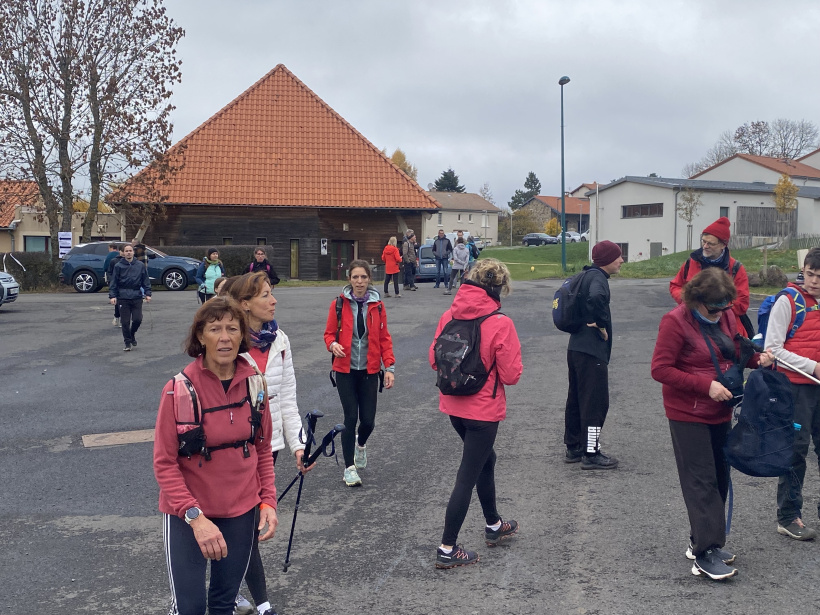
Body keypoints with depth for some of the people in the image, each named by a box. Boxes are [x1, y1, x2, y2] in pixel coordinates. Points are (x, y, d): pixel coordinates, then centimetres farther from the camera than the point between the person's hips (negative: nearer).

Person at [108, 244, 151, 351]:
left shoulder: (140, 265, 5)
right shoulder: (118, 266, 0)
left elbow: (145, 281, 9)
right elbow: (113, 282, 1)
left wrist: (147, 294, 2)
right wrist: (112, 296, -6)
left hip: (137, 297, 1)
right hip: (123, 298, -1)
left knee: (137, 319, -3)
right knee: (125, 322, 1)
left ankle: (132, 334, 26)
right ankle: (127, 342, 14)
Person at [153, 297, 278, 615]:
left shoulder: (254, 383, -4)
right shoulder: (179, 389, -16)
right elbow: (165, 463, -14)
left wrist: (268, 501, -2)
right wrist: (194, 516, -22)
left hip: (242, 512, 4)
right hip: (187, 514, -4)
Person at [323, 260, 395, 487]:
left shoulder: (377, 306, 2)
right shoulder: (339, 304, -3)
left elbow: (384, 339, 4)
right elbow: (329, 333, 5)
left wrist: (389, 367, -4)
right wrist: (333, 345, -18)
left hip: (369, 371, 1)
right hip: (345, 370, -1)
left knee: (368, 420, 1)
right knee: (351, 418, -6)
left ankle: (361, 443, 38)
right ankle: (349, 467, 10)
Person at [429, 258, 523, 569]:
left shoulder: (449, 316, -4)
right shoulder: (500, 323, -19)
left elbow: (434, 358, 4)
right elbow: (511, 375, -15)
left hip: (453, 405, 6)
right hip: (484, 410, -6)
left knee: (485, 459, 27)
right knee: (468, 477, 4)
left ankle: (494, 525, 43)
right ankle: (447, 549, 11)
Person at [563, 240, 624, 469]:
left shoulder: (588, 276, 15)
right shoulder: (597, 277, -15)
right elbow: (596, 298, -37)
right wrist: (601, 325, -23)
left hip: (576, 348, 10)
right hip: (592, 351, -10)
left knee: (576, 399, 16)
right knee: (596, 402, -3)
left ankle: (573, 448, 25)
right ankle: (591, 454, 3)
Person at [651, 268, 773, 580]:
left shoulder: (726, 318, 4)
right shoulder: (676, 321, -17)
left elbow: (738, 352, 17)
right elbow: (661, 370, -19)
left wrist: (758, 358, -6)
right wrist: (706, 385, -23)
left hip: (720, 413, 7)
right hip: (688, 416, -7)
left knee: (719, 478, 13)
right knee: (702, 482, -5)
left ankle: (702, 540, 26)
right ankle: (705, 552, 1)